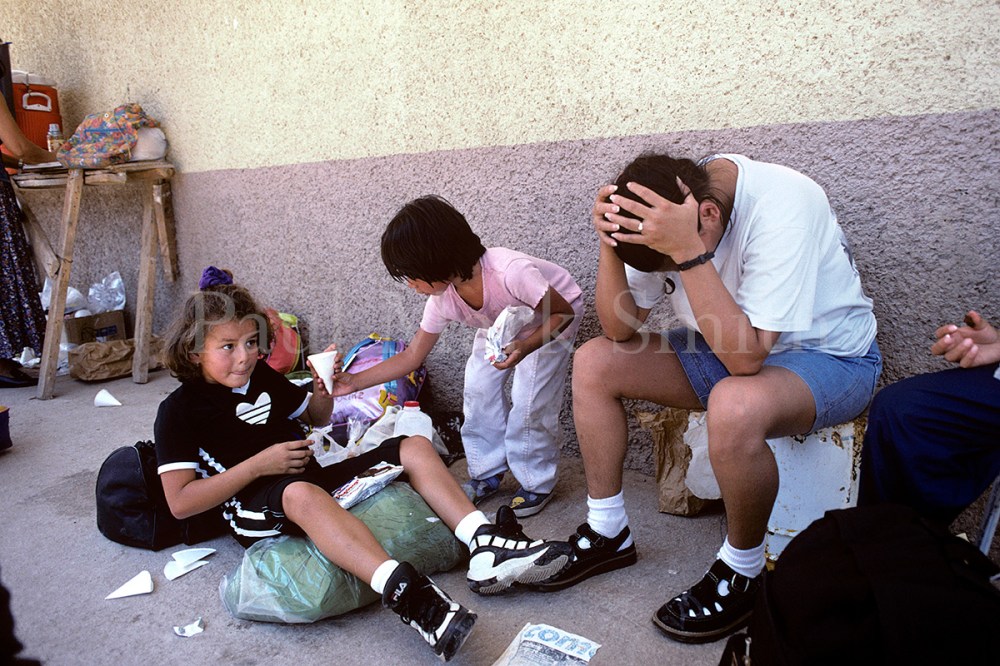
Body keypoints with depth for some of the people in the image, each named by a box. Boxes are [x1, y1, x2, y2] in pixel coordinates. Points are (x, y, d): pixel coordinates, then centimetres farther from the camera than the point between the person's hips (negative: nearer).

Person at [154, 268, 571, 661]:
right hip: (256, 513, -7)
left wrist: (323, 392, 3)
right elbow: (180, 502, -12)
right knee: (302, 494, -43)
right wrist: (259, 464, -16)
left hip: (313, 479, 7)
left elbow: (316, 418, 27)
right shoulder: (178, 411, -4)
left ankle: (485, 546, -24)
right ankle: (404, 593, -58)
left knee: (413, 447, -7)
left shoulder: (260, 377, 13)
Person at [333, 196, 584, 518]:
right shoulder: (442, 301, -21)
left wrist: (525, 347, -45)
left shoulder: (510, 273, -42)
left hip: (555, 316, -6)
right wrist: (354, 382, -16)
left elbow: (563, 311, -28)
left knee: (528, 400, -14)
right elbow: (412, 356, -10)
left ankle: (537, 484, 7)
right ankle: (487, 474, 13)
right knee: (479, 389, -5)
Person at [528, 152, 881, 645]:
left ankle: (740, 574, -10)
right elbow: (620, 328, -11)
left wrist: (688, 251, -42)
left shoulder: (783, 207, -31)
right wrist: (610, 240, -25)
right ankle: (607, 535, 6)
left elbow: (746, 356, -36)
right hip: (729, 349, 7)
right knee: (593, 363, -6)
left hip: (829, 358, -6)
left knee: (734, 406, -39)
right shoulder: (664, 215, -12)